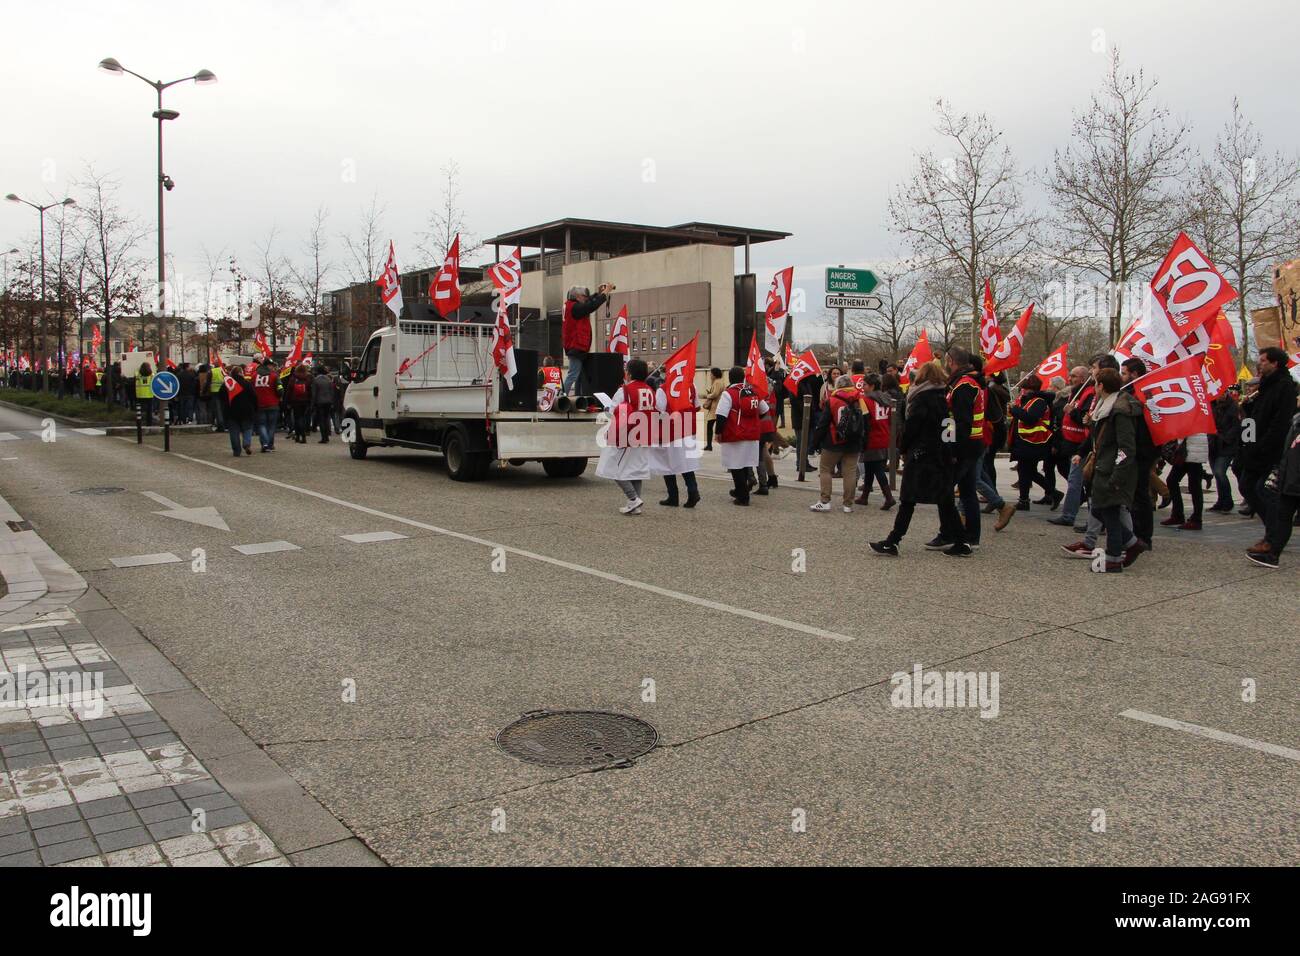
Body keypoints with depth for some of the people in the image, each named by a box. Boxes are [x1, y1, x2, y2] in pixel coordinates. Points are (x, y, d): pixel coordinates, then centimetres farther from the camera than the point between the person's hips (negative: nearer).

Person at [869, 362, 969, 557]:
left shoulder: (921, 398, -10)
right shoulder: (945, 396, 9)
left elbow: (911, 426, -13)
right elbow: (947, 425, 11)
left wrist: (903, 448, 0)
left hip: (921, 455, -6)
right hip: (943, 455, 7)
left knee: (908, 500, -3)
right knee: (945, 500, 11)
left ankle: (892, 542, -1)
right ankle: (959, 543, 14)